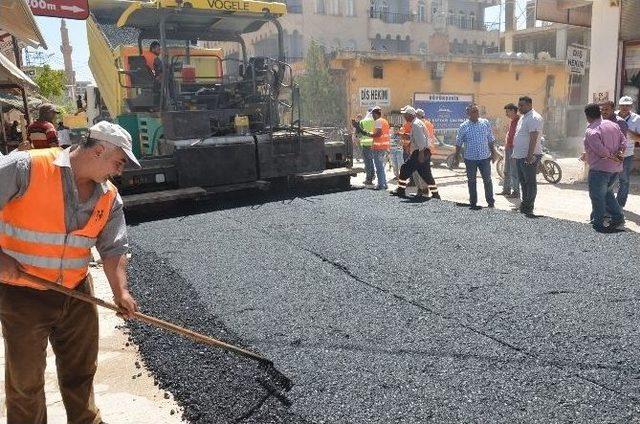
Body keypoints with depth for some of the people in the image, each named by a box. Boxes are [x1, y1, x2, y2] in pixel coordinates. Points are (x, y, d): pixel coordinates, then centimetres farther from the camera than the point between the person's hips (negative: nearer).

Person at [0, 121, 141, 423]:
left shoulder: (109, 196, 0)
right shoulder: (25, 167, -17)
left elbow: (114, 248, -2)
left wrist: (120, 291, -14)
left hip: (77, 294, 5)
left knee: (81, 370, 20)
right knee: (25, 380, 12)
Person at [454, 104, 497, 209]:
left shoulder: (485, 123, 4)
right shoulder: (463, 126, -2)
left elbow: (490, 140, 10)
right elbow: (459, 143, 4)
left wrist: (493, 152, 9)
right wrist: (457, 155, 1)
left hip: (485, 157, 1)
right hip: (470, 158, -1)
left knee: (487, 180, 5)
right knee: (471, 181, 7)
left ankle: (490, 202, 16)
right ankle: (473, 203, 18)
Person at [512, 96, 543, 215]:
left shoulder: (534, 118, -14)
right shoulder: (523, 117, 17)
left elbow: (533, 138, -22)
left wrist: (530, 156, -27)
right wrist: (515, 153, 22)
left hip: (529, 157, -10)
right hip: (520, 156, 10)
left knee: (530, 182, -3)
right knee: (523, 181, 16)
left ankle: (528, 208, 1)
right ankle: (524, 204, 25)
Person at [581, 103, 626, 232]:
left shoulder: (590, 131, -17)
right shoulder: (613, 125, 8)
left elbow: (601, 150, -22)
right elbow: (623, 141, 7)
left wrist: (613, 158, -8)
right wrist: (620, 153, -2)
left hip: (600, 168, -8)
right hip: (616, 168, 8)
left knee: (597, 196, 4)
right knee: (607, 192, 23)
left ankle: (598, 223, 11)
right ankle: (618, 217, 16)